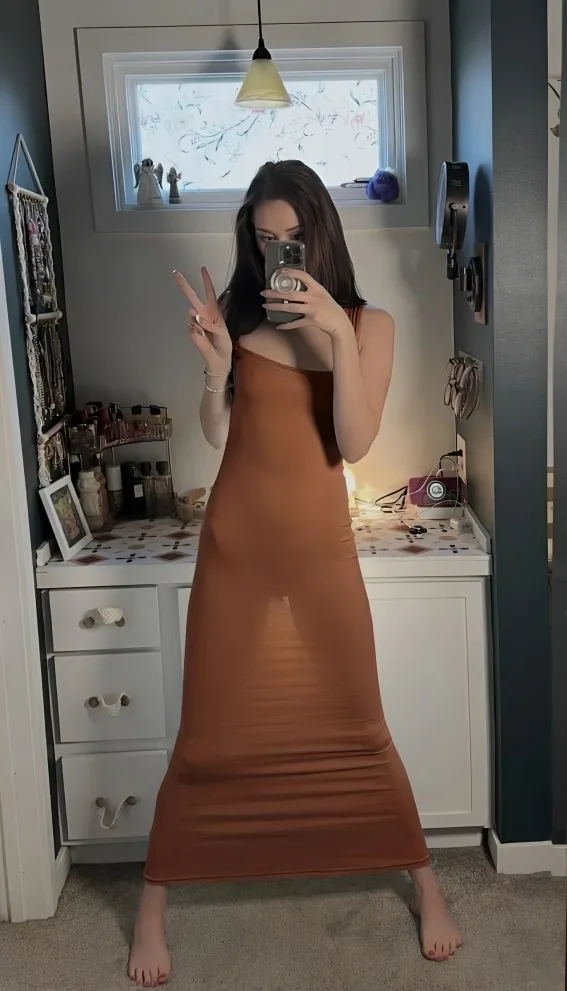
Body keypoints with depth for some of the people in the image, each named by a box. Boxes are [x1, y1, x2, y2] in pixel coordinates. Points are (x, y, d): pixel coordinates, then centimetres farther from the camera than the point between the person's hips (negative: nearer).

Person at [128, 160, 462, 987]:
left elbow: (355, 443, -11)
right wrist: (216, 365, -17)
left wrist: (337, 333, -20)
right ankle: (154, 905, 27)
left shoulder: (369, 324, 0)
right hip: (236, 546, 0)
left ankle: (425, 883, 33)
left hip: (321, 550, 0)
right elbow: (216, 436, 0)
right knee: (210, 734, 7)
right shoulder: (239, 315, 0)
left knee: (356, 725, 10)